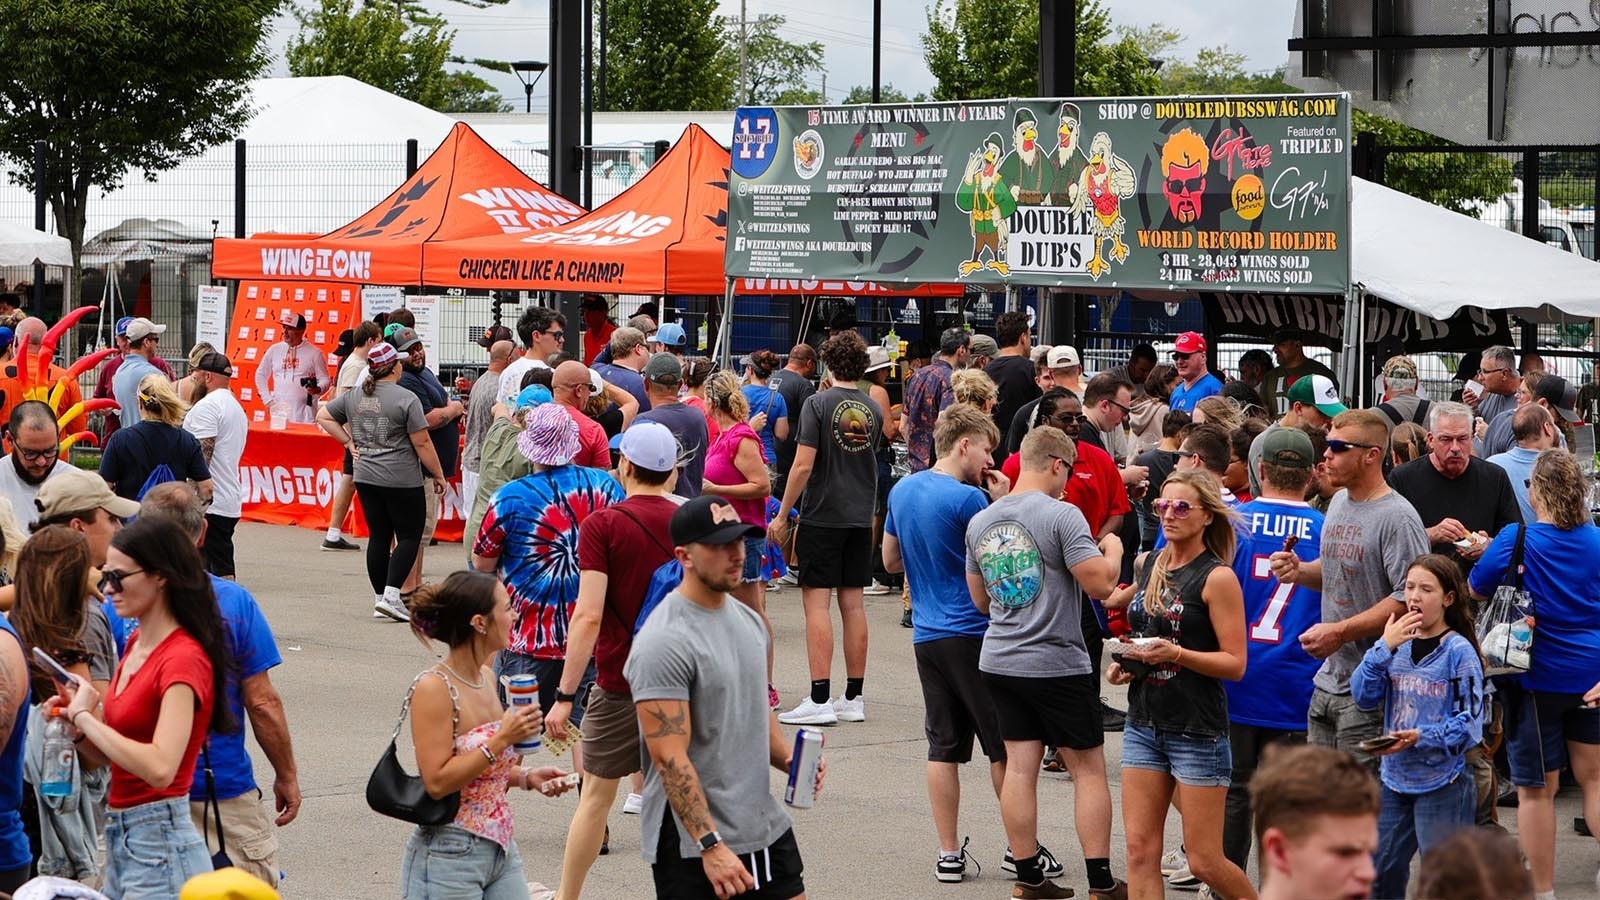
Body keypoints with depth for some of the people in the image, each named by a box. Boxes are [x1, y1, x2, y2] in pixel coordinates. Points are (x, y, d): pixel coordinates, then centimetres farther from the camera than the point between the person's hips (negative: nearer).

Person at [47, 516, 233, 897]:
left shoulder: (183, 659, -15)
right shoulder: (137, 643, 11)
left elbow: (160, 767, -29)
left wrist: (86, 717, -19)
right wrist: (76, 719, -3)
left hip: (159, 842, -9)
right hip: (120, 837, 9)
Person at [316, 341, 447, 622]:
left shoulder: (353, 396, 6)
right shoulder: (406, 398, -13)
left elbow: (323, 416, 17)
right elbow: (422, 443, -12)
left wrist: (349, 442, 15)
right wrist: (438, 475, -2)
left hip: (365, 479, 6)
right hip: (402, 480, -6)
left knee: (378, 536, 12)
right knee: (409, 536, 2)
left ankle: (380, 599, 15)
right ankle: (391, 595, -11)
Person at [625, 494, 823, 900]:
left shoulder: (748, 620, 10)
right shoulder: (664, 642, -18)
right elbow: (670, 757, -21)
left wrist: (789, 759, 4)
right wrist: (710, 845, -25)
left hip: (767, 829, 8)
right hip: (694, 846, -8)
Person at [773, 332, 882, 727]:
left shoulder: (819, 404, -11)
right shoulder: (874, 410, 6)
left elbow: (803, 464, -14)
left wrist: (782, 514, -8)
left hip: (822, 514, -5)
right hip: (861, 516, 5)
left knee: (816, 602, -4)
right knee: (853, 604, 9)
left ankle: (820, 699, -9)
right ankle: (853, 698, 12)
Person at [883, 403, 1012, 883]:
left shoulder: (902, 491, 8)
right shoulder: (968, 499, -16)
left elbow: (890, 561, 19)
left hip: (927, 636, 6)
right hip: (974, 635, -6)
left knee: (943, 745, 8)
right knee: (1004, 746, 5)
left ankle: (949, 855, 8)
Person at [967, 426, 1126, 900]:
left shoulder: (980, 522, 6)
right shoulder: (1062, 516, -15)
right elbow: (1100, 583, -17)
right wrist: (1113, 549, 2)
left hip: (1000, 661, 6)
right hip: (1058, 665, -6)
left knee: (1019, 767, 8)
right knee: (1088, 770, 3)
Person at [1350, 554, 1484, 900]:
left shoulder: (1459, 651, -11)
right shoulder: (1396, 642, 5)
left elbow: (1470, 722, -13)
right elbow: (1363, 696, -4)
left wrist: (1422, 737, -26)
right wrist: (1385, 647, -14)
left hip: (1442, 783, -6)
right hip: (1395, 778, 6)